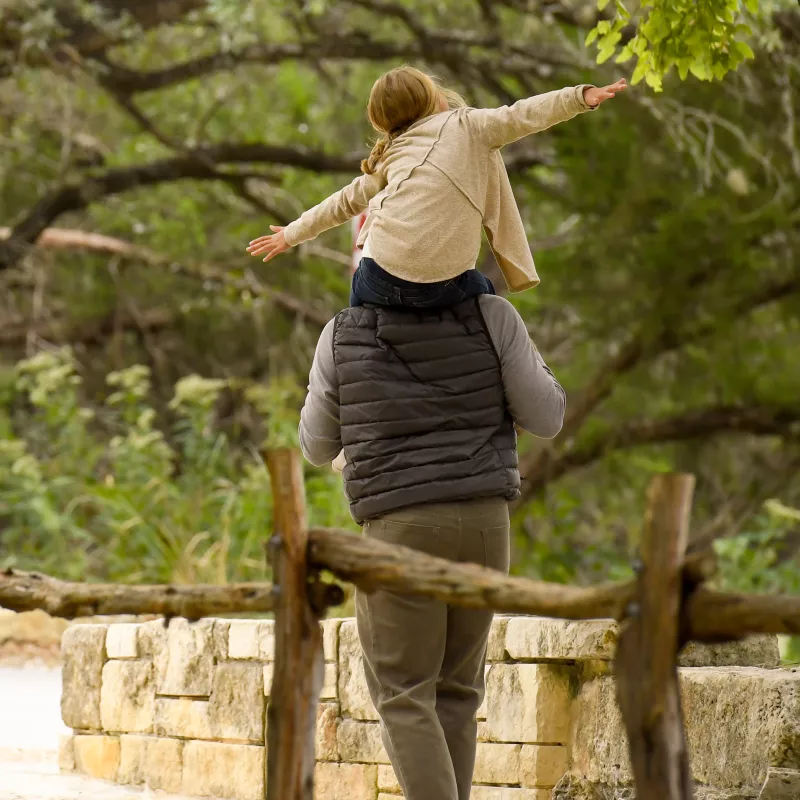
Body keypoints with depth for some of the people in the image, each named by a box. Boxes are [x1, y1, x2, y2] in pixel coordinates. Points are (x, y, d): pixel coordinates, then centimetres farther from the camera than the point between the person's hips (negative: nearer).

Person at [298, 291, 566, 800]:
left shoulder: (342, 338, -2)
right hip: (484, 526, 3)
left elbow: (317, 447, 12)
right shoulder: (491, 317, -1)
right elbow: (547, 419, 4)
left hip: (402, 529, -3)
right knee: (454, 692, 16)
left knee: (403, 699, 2)